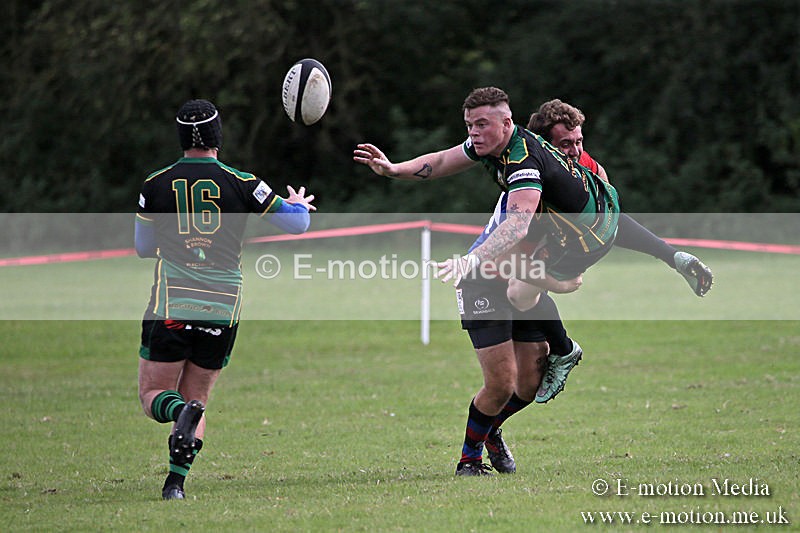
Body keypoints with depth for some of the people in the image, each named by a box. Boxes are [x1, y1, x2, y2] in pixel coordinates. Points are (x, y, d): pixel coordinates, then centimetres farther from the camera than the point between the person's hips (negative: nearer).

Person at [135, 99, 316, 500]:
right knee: (197, 397, 14)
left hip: (170, 309, -1)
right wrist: (299, 205, 28)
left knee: (154, 397, 7)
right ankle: (176, 481, -1)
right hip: (222, 310, 1)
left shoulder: (156, 185, 1)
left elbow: (144, 248, 12)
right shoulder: (241, 184, -2)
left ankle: (181, 412, -27)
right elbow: (296, 223, 5)